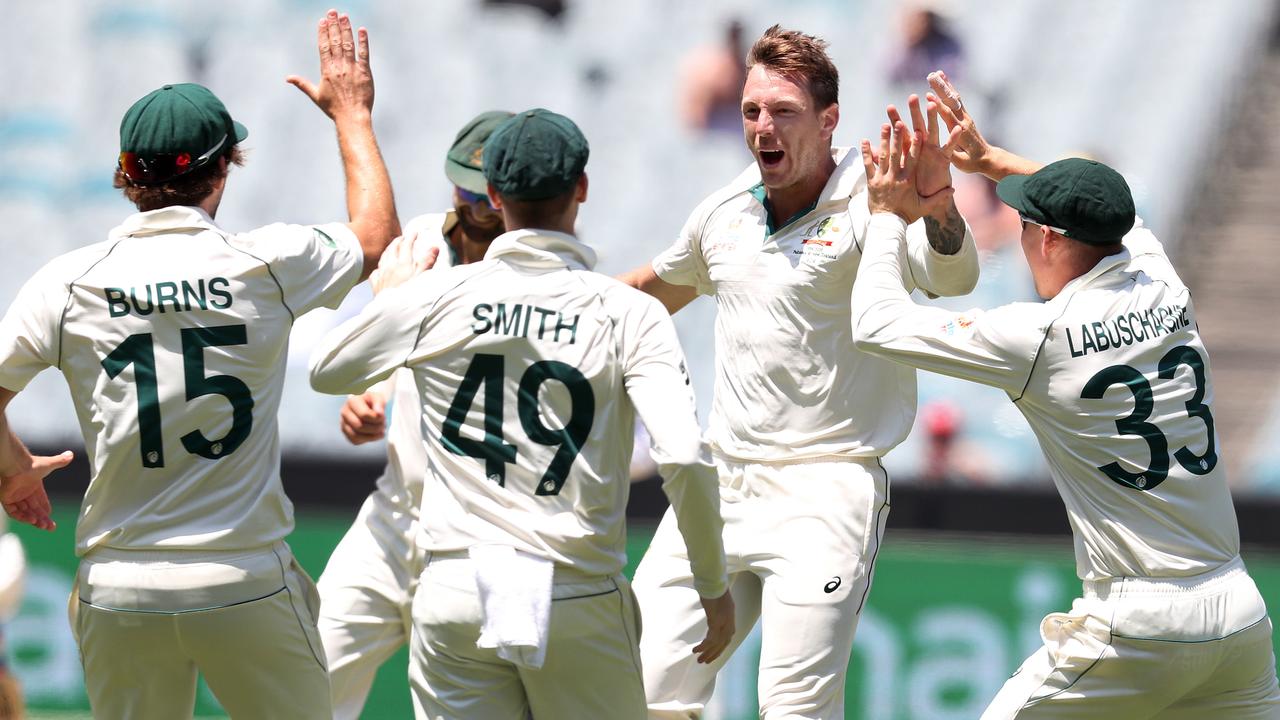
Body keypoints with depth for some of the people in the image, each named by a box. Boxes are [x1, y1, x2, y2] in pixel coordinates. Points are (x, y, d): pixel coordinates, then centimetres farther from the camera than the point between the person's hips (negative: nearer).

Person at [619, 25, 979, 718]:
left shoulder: (868, 204, -11)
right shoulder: (724, 212, 9)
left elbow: (950, 279, -31)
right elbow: (664, 284, 31)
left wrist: (937, 206, -51)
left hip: (823, 496, -6)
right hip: (718, 485, 6)